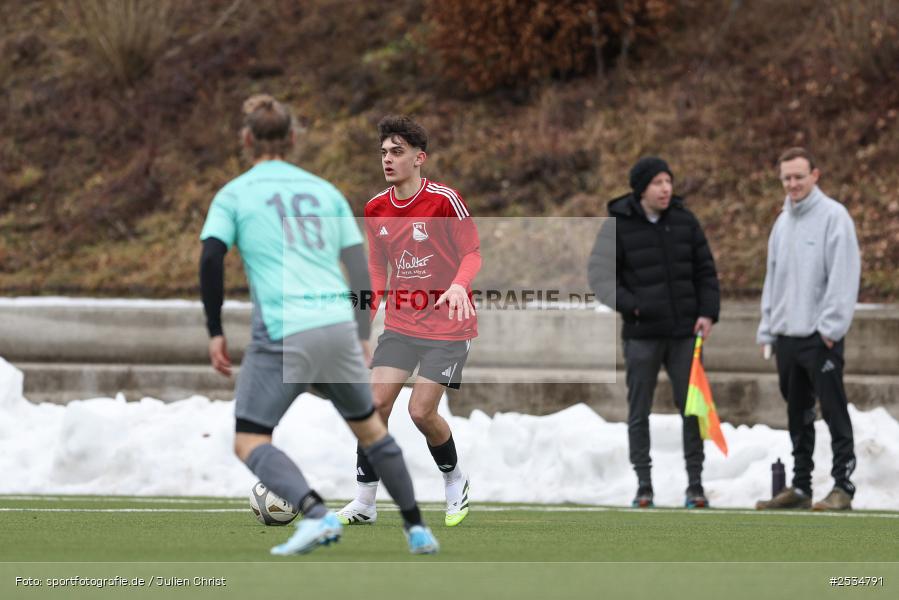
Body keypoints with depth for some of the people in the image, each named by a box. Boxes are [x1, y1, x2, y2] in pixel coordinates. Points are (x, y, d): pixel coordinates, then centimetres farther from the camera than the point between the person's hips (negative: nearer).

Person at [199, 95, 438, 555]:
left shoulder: (234, 194, 6)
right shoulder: (325, 191, 16)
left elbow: (211, 259, -7)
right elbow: (360, 267, 14)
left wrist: (215, 333, -1)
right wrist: (362, 337, 21)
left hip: (282, 331, -4)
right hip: (337, 324, 4)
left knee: (249, 443, 0)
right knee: (368, 427, 23)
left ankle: (316, 513, -24)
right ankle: (416, 528, 23)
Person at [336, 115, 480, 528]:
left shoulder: (445, 199, -13)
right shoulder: (376, 209, 4)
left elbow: (472, 253, -11)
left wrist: (459, 285, -31)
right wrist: (369, 309, 2)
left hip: (448, 326, -5)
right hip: (401, 323, 5)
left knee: (421, 411, -9)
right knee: (376, 402, -7)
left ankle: (455, 482, 19)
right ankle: (364, 502, 1)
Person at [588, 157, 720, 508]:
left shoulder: (684, 222, 4)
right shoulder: (618, 226, -5)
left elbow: (705, 271, 9)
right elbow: (600, 275, -5)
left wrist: (707, 313, -2)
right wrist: (630, 305, -17)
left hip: (684, 333, 2)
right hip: (642, 334, -2)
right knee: (639, 412, 4)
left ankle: (695, 485, 7)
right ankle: (644, 486, 11)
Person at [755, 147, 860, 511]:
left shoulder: (833, 216, -8)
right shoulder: (783, 222, 15)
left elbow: (844, 276, -14)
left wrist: (831, 327, -19)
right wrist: (767, 329, 13)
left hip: (820, 335, -7)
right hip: (786, 335, 7)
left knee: (834, 410, -5)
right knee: (798, 415, 12)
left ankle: (842, 487, -4)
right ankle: (800, 486, 17)